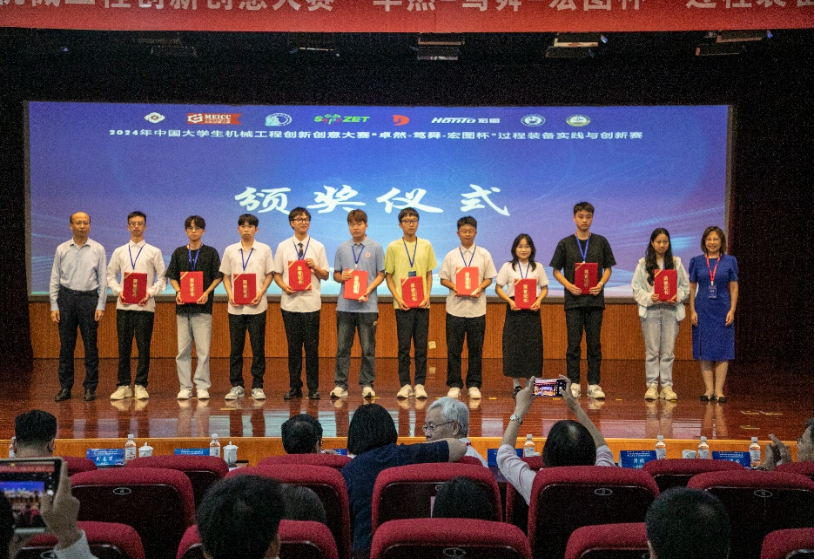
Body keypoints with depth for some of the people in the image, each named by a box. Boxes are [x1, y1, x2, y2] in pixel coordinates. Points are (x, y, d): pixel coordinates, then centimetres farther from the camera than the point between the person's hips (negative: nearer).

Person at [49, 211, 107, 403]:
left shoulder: (98, 250, 3)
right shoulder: (62, 249, 6)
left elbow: (103, 279, 2)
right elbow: (54, 279, 7)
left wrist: (101, 306, -5)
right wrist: (54, 306, 0)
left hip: (89, 298, -1)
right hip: (66, 297, 1)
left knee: (90, 346, 1)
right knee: (66, 345, 4)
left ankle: (90, 387, 8)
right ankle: (65, 387, 11)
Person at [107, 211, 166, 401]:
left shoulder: (154, 252, 6)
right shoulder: (119, 252, 12)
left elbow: (162, 277, 4)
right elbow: (110, 275, 13)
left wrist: (151, 292, -11)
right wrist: (118, 291, -4)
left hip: (145, 306, -2)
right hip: (124, 305, 2)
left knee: (144, 347, -1)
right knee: (123, 346, 4)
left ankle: (141, 385, 8)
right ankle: (123, 385, 11)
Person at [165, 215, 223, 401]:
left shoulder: (210, 252, 6)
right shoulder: (179, 253, 12)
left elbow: (217, 277, 5)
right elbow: (172, 277, 13)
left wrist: (207, 292, -11)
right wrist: (178, 292, -6)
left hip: (202, 305, -2)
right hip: (183, 306, 2)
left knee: (203, 349, -4)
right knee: (183, 350, 3)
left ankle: (202, 386, 3)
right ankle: (185, 387, 9)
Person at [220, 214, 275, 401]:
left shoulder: (264, 250, 4)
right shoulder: (230, 250, 8)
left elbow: (269, 274, 6)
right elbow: (226, 276, 11)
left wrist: (261, 292, -9)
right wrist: (230, 294, -6)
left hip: (256, 306, -1)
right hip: (236, 306, 1)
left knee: (258, 347, 0)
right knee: (235, 348, 4)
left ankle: (257, 386, 7)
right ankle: (236, 386, 12)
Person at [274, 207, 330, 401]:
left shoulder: (318, 247, 5)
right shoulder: (283, 247, 7)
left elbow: (325, 275, 7)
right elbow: (276, 273, 9)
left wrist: (315, 267, -12)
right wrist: (284, 286, -10)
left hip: (311, 303, -1)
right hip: (290, 303, 1)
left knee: (312, 347, 1)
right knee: (293, 346, 6)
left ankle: (313, 388, 9)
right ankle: (294, 387, 14)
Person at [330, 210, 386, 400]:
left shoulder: (375, 248, 3)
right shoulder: (342, 248, 10)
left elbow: (381, 274, 3)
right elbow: (336, 274, 14)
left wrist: (369, 289, -12)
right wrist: (341, 277, -9)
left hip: (367, 305, -2)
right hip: (345, 305, 2)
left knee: (368, 348, 3)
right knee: (343, 347, 3)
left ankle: (367, 384, 11)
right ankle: (340, 385, 9)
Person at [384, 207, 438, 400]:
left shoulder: (426, 245, 9)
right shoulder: (393, 247, 3)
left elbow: (429, 274, 11)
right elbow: (388, 276, 4)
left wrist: (427, 296, -4)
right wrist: (397, 298, -8)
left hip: (422, 303, 2)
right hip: (403, 303, -2)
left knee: (421, 346, 3)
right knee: (404, 345, 0)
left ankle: (419, 384, 9)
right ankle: (405, 384, 7)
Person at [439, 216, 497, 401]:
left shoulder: (484, 254, 7)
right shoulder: (451, 256, 7)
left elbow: (489, 278, 7)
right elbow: (443, 279, 7)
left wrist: (480, 288, -12)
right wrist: (454, 287, -12)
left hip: (476, 307, 0)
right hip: (455, 307, 0)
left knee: (476, 348, 4)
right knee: (453, 348, 1)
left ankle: (474, 385, 12)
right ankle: (454, 385, 9)